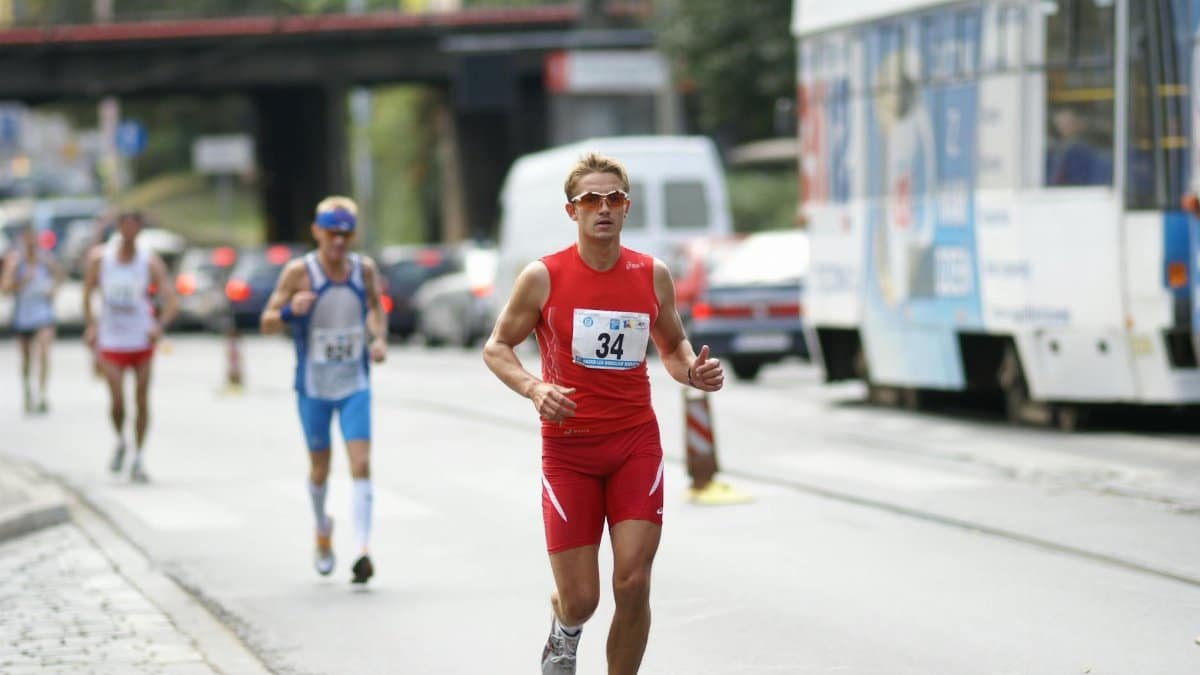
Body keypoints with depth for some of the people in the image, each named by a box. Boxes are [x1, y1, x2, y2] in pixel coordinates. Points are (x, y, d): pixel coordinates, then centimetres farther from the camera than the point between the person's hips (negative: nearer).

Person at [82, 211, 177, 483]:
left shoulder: (150, 261, -6)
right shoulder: (99, 257, -4)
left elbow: (170, 299, -9)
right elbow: (87, 292, 8)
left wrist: (160, 325, -26)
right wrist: (90, 325, 1)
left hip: (142, 340, 0)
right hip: (111, 341, 0)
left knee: (142, 400, 2)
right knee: (117, 401, -9)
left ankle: (139, 460, 12)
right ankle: (120, 443, 20)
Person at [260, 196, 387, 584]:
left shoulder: (364, 269, -2)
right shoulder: (298, 272, -11)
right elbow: (267, 323, -8)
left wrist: (379, 338, 0)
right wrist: (290, 311, -30)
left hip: (355, 385, 1)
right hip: (313, 387, -1)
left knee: (361, 464, -13)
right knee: (320, 468, 11)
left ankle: (362, 551, -18)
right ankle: (322, 530, 40)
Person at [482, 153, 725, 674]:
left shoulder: (652, 275, 3)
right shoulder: (543, 278, -5)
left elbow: (672, 347, 17)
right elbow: (496, 348, 3)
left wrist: (694, 372, -6)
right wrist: (535, 389, -16)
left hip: (636, 441, 2)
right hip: (567, 446, -2)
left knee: (633, 583, -11)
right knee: (580, 599, -3)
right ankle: (564, 632, 35)